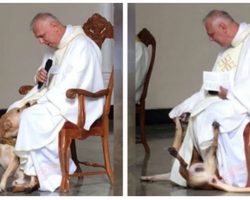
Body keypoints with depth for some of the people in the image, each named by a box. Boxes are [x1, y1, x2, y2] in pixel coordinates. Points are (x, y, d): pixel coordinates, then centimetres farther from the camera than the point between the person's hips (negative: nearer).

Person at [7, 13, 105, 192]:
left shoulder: (81, 46, -20)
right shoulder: (54, 46, 10)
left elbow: (72, 87, -25)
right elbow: (50, 78, 21)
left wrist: (43, 100, -21)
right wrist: (41, 75, -3)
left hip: (77, 104, -10)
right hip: (54, 98, 10)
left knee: (31, 118, -25)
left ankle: (48, 174, -12)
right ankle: (26, 168, -6)